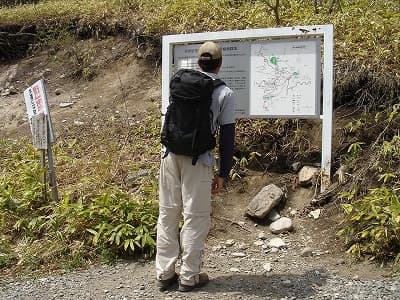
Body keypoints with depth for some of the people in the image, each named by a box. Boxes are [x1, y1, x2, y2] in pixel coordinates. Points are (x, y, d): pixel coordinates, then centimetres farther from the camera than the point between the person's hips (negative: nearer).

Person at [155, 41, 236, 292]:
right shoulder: (225, 94, -2)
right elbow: (227, 136, -3)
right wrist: (223, 173, 3)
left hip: (171, 155, 4)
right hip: (197, 159, -4)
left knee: (168, 214, 11)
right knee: (196, 217, 6)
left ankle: (165, 273, 19)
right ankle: (189, 276, 13)